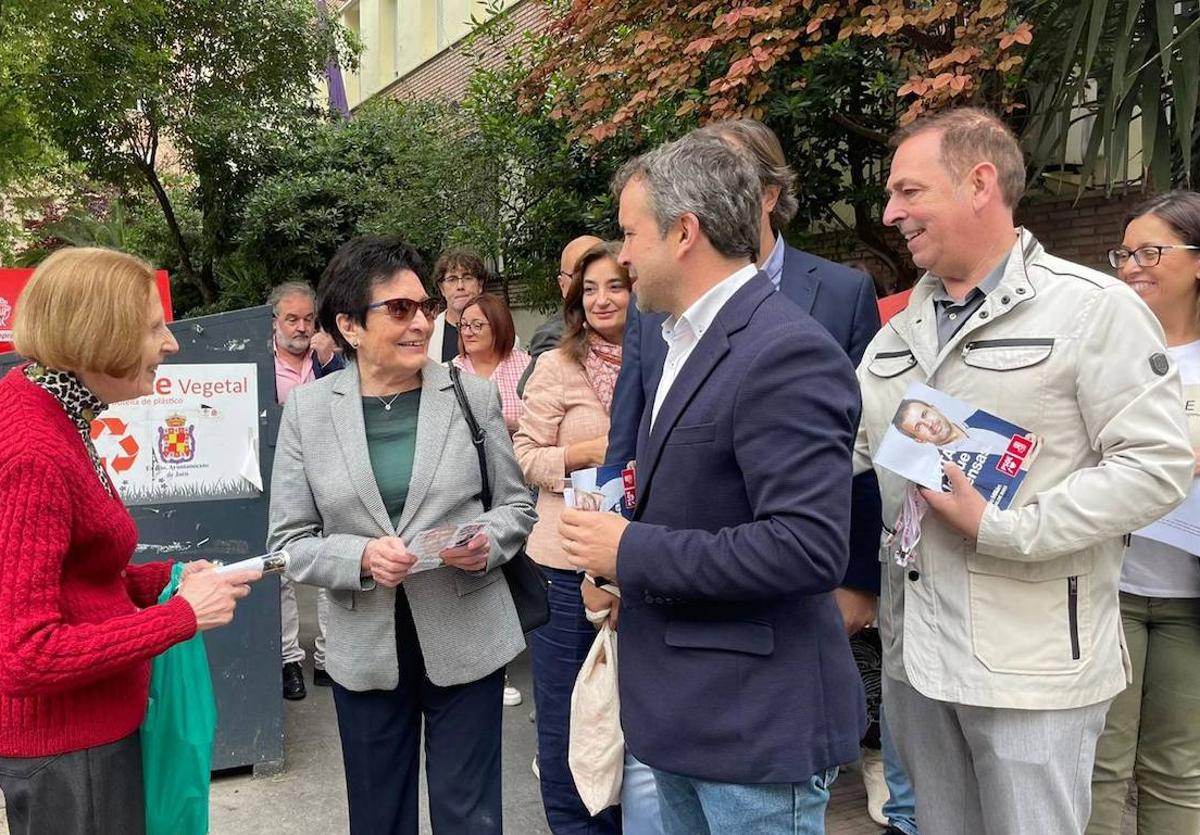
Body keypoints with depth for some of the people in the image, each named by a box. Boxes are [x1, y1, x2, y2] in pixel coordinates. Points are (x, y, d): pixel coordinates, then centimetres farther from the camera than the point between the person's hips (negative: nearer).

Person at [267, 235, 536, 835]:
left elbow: (516, 504, 6)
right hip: (367, 647, 1)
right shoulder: (307, 409, -3)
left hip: (466, 638, 0)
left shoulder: (472, 395, -3)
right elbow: (289, 542, -1)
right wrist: (361, 556, -20)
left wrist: (488, 541, -16)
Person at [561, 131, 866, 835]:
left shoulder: (787, 352, -20)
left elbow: (809, 547, -27)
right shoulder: (685, 340, 11)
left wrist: (633, 553, -20)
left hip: (758, 727, -9)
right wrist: (615, 540, 3)